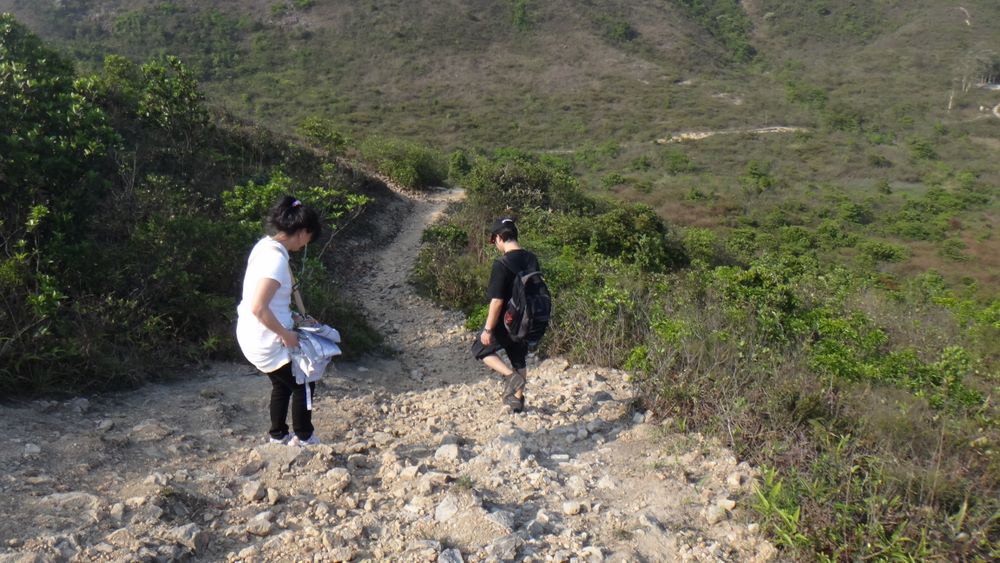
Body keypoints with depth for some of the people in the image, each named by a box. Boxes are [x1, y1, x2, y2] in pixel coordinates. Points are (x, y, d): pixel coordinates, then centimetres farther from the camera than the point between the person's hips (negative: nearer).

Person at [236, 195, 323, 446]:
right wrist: (286, 334, -20)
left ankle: (278, 435, 39)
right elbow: (258, 307, -31)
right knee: (303, 385, 10)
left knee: (283, 384, 26)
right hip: (266, 341, -9)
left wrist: (290, 315, 11)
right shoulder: (276, 258, -26)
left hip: (251, 334, 9)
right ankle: (304, 438, 25)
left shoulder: (266, 245, 4)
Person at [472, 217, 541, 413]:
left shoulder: (502, 264, -24)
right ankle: (518, 400, 31)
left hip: (505, 323, -6)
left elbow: (497, 301, -25)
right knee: (520, 360, 22)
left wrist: (488, 329, -16)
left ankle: (511, 375, -5)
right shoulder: (532, 259, -1)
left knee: (481, 349, 15)